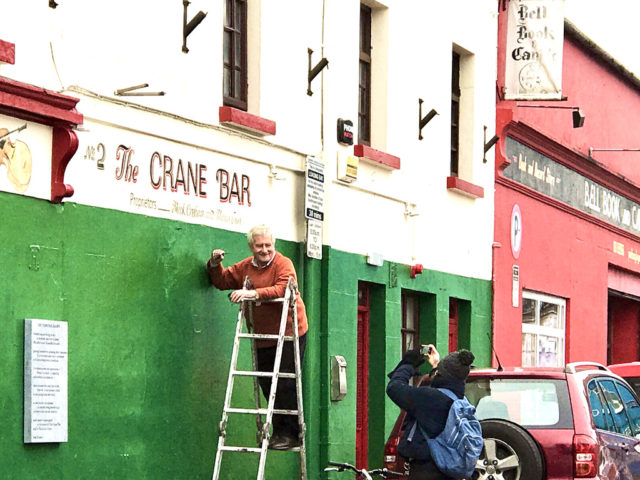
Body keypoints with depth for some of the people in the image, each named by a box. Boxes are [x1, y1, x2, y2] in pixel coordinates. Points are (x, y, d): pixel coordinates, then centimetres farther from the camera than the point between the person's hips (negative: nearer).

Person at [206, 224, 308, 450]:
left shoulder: (283, 264, -9)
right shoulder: (245, 267, 10)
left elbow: (282, 289, -25)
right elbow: (222, 281, 21)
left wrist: (253, 293, -36)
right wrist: (214, 265, 1)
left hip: (289, 332, -6)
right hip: (262, 336, 6)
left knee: (286, 383, -10)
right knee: (266, 384, 7)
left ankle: (292, 433, -4)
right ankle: (279, 430, 18)